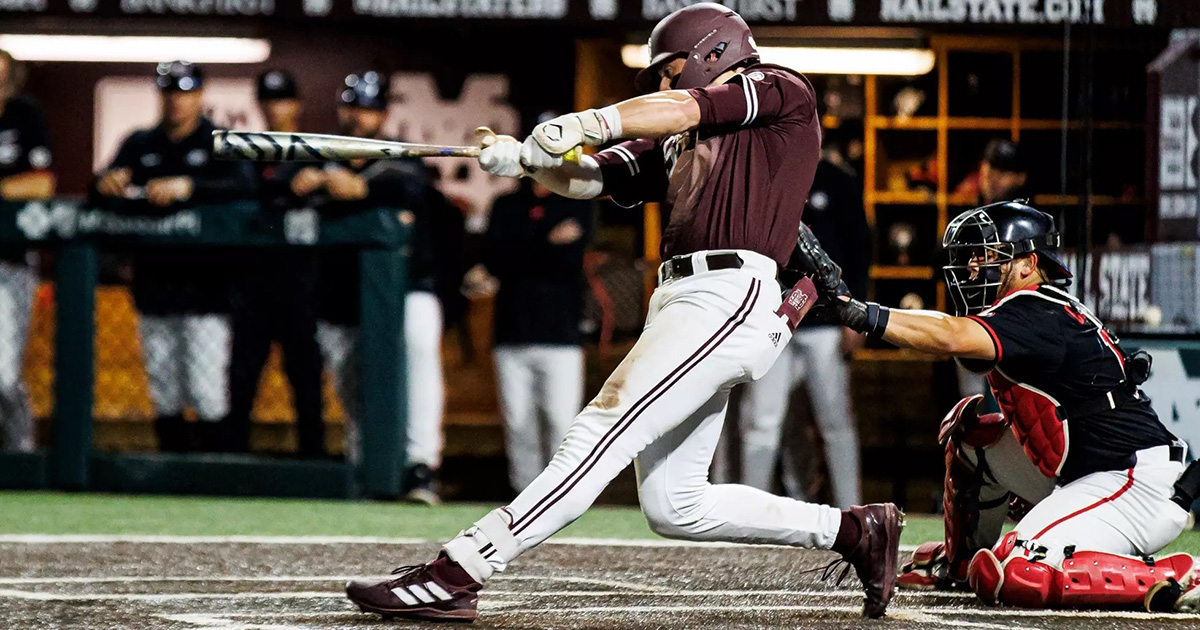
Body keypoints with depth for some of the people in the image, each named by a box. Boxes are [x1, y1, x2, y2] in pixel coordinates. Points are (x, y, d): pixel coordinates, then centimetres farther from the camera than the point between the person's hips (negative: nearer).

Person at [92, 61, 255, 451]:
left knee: (208, 396, -10)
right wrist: (106, 184, -20)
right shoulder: (141, 145, 14)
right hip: (154, 284, 4)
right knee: (164, 399, 8)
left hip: (205, 285, -4)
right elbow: (99, 195, 5)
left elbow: (245, 186, -18)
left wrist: (187, 187, -32)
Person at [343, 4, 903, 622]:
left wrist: (589, 122, -21)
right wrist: (525, 159, -5)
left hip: (731, 294, -9)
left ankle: (455, 574, -28)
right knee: (672, 507, 8)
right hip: (678, 299, 10)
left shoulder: (783, 92, 7)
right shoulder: (674, 145, 28)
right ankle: (856, 530, 18)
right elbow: (589, 177, 15)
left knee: (601, 432, -19)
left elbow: (685, 108, -8)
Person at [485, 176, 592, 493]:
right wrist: (548, 247, -8)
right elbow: (494, 261, 0)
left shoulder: (577, 205, 9)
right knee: (517, 420, -1)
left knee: (561, 420, -11)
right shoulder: (506, 206, 16)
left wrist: (523, 254, -8)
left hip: (560, 334, -2)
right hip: (513, 334, 2)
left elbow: (571, 261, -5)